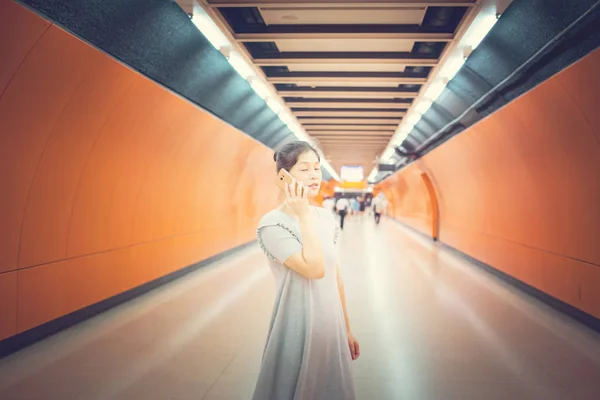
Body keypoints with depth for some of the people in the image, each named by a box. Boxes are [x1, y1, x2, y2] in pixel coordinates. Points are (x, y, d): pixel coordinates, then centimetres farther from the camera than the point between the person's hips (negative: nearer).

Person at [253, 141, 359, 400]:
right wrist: (304, 216, -22)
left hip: (331, 327, 6)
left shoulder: (327, 218, 4)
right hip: (299, 330, -6)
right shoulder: (273, 223, -17)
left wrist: (346, 329, 14)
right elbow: (315, 269, -26)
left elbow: (335, 276, 10)